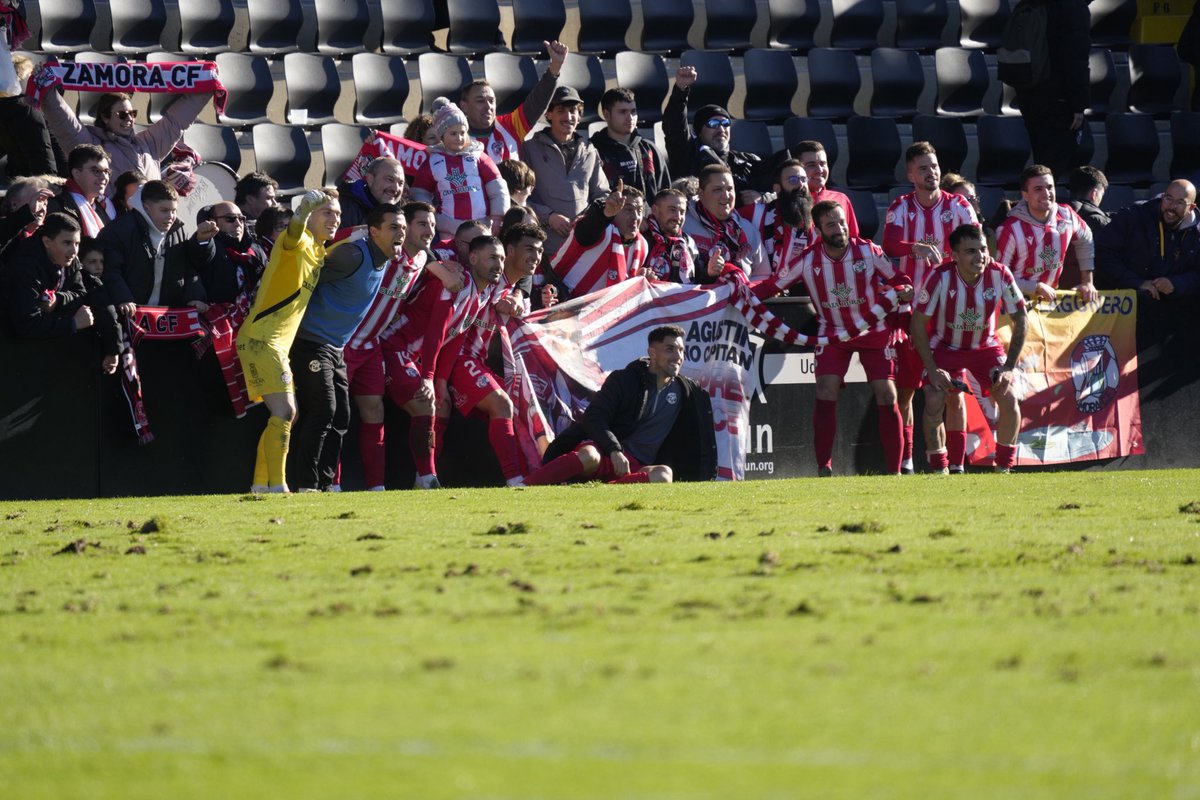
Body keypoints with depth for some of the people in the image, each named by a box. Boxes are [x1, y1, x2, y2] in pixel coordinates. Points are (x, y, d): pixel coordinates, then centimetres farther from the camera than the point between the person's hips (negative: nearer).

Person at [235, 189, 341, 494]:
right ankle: (277, 486, -17)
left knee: (283, 415, 12)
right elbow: (294, 234, -39)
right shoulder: (297, 243, -12)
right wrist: (304, 210, -58)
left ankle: (260, 485, 18)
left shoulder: (318, 252, 14)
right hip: (261, 339, -10)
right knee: (284, 411, -16)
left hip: (278, 343, 10)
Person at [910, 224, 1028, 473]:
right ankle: (939, 471, -4)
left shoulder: (1000, 275, -22)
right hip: (945, 347, -2)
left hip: (986, 345, 2)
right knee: (934, 402, -20)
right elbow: (918, 324, -17)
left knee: (1009, 400, -13)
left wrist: (1009, 367, -14)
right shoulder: (940, 277, -27)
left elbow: (1020, 320, -9)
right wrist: (932, 369, -22)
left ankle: (1004, 468, 5)